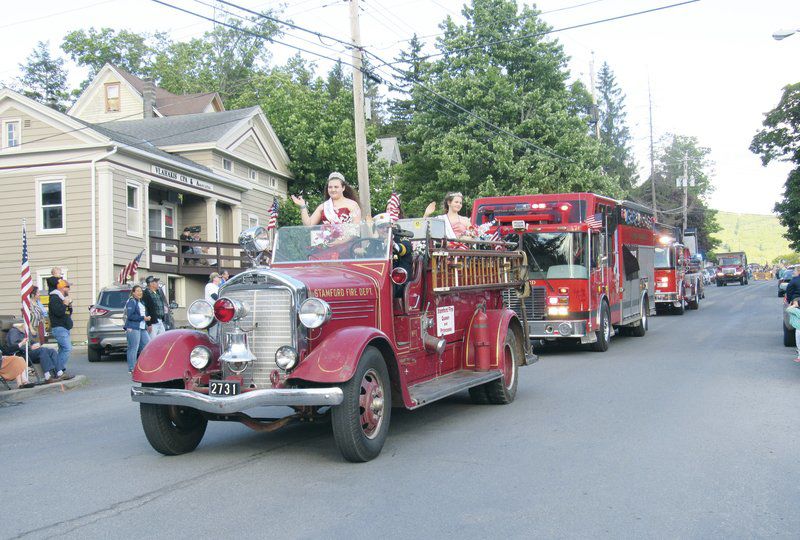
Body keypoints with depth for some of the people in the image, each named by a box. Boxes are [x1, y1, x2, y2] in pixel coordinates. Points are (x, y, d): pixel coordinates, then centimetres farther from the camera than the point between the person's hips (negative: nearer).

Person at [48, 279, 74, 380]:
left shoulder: (62, 298, 21)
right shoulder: (54, 298, -10)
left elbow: (68, 313, 25)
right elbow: (58, 312, -23)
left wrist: (69, 305, 8)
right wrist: (65, 304, -14)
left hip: (65, 328, 10)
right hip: (59, 328, -10)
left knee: (62, 350, 9)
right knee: (67, 348, -19)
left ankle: (58, 372, 13)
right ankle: (59, 371, -18)